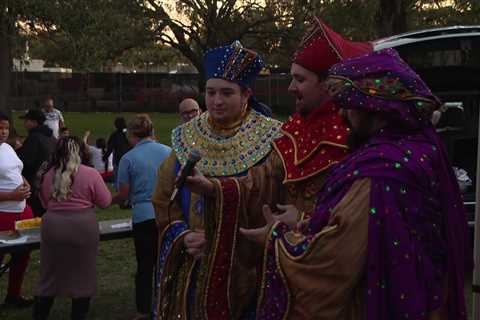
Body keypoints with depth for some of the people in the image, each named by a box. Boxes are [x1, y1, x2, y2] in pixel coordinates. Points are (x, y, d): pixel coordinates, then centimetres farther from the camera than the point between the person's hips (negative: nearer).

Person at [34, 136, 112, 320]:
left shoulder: (49, 174, 4)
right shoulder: (90, 174, -7)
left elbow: (45, 203, 14)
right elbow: (105, 202, 0)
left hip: (52, 226, 3)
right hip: (82, 227, -3)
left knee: (50, 275, 13)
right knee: (82, 276, 10)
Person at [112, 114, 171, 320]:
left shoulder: (128, 159, -5)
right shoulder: (169, 152, 1)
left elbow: (123, 195, -2)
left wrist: (110, 200, 18)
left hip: (144, 216, -2)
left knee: (145, 266, 8)